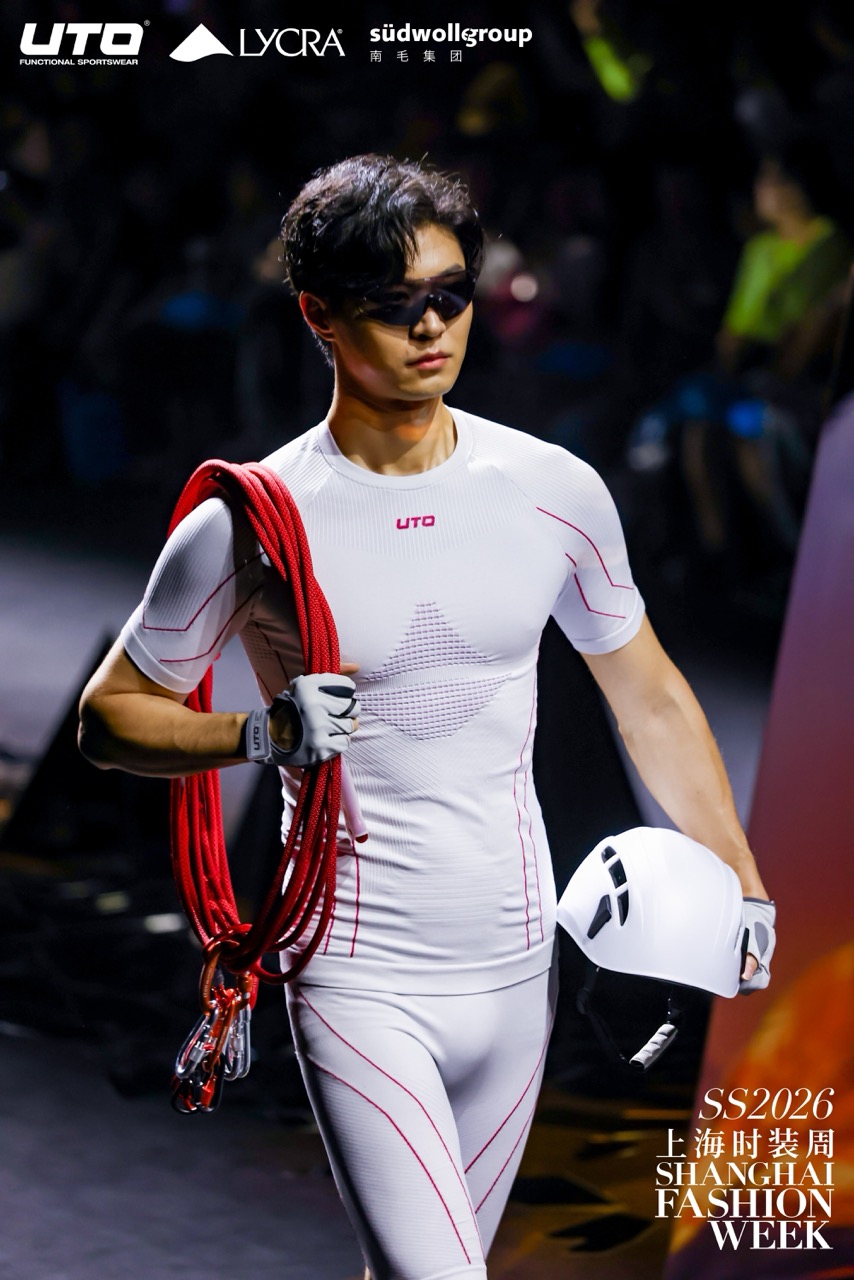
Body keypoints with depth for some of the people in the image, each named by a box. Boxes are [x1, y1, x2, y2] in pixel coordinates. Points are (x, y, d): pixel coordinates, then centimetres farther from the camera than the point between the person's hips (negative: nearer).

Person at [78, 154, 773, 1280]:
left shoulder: (557, 492, 1)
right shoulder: (249, 522, -9)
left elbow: (650, 696, 14)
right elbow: (109, 718, 0)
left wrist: (740, 885, 9)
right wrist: (263, 733, -18)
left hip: (514, 966, 4)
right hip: (356, 975, -4)